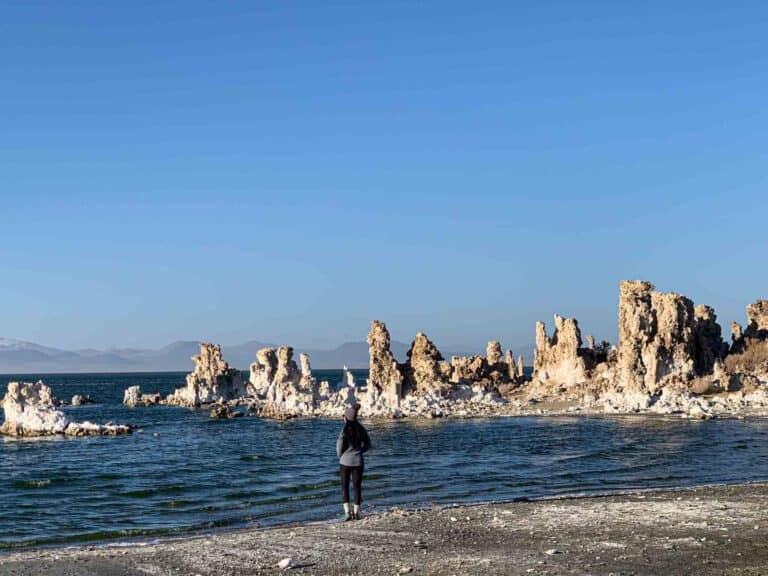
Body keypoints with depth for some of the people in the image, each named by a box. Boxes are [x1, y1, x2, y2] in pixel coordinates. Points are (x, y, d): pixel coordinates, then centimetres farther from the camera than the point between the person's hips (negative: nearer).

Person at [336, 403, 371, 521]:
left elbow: (339, 446, -11)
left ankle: (347, 512, -6)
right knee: (357, 487, 11)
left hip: (345, 461, -3)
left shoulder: (345, 429, -13)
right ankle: (356, 513, 12)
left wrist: (340, 456, 8)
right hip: (358, 461, 3)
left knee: (345, 487, 6)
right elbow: (367, 445, 7)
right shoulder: (361, 429, 1)